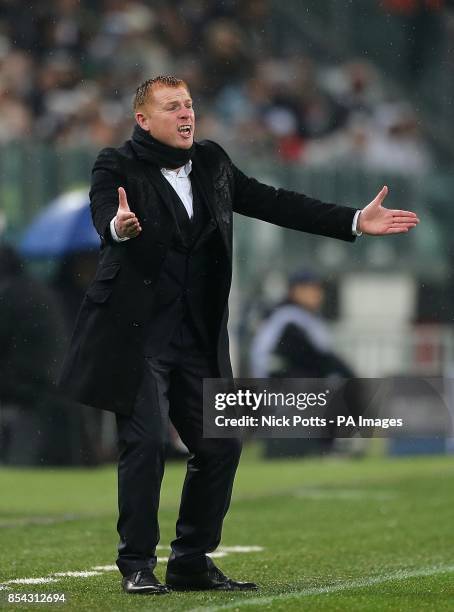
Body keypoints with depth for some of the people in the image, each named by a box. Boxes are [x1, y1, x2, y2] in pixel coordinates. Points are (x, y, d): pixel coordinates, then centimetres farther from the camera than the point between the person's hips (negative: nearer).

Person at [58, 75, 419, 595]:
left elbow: (271, 203, 13)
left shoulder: (211, 163, 10)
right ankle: (137, 566, 1)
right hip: (136, 333, -6)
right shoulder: (118, 167, -7)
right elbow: (104, 216, -26)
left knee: (220, 446, 5)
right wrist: (120, 227, -51)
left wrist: (354, 221, 8)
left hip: (197, 337, 6)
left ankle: (192, 562, 17)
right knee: (145, 442, -10)